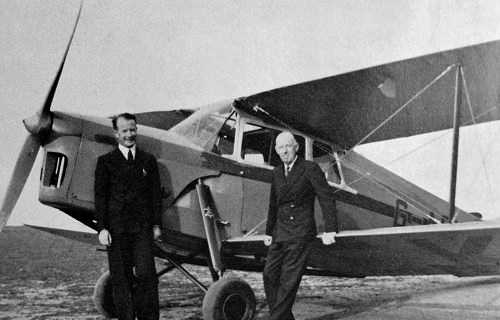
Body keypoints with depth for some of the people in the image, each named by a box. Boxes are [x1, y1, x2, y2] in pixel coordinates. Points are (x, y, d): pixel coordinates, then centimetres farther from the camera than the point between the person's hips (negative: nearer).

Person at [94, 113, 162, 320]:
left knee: (146, 273, -7)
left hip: (143, 227, 1)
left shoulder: (149, 161, 13)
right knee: (121, 277, 2)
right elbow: (100, 196, 2)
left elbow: (155, 194, 12)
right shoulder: (106, 161, 7)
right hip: (116, 228, -1)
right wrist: (102, 228, -6)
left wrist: (156, 224, 5)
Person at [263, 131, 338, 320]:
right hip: (280, 234, 6)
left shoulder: (310, 168, -5)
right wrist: (268, 232, 24)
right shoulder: (277, 173, 13)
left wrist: (330, 230, -16)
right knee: (270, 275, 2)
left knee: (289, 280, -7)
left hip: (301, 234, -6)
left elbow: (326, 199, -8)